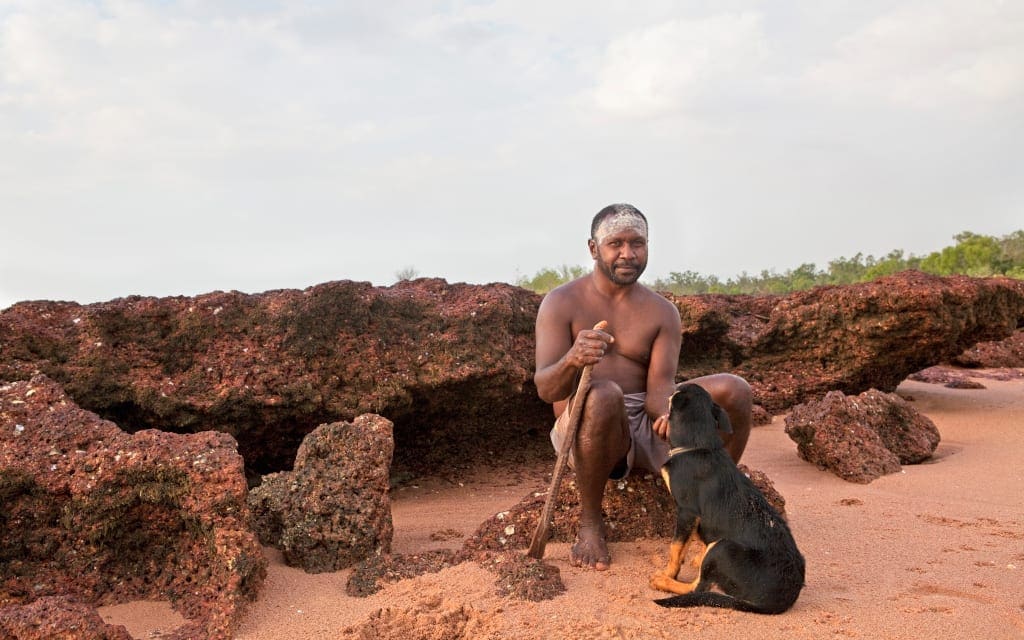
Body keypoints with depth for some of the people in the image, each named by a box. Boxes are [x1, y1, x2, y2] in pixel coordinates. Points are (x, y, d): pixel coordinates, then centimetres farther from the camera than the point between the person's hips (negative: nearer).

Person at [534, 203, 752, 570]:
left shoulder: (662, 312, 6)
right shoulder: (562, 303, -3)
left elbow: (660, 386, -6)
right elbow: (544, 388, -15)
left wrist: (671, 412, -32)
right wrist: (572, 361, -39)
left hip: (645, 428, 4)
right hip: (583, 430, -3)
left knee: (733, 390, -16)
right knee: (604, 395, -39)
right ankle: (590, 523, -19)